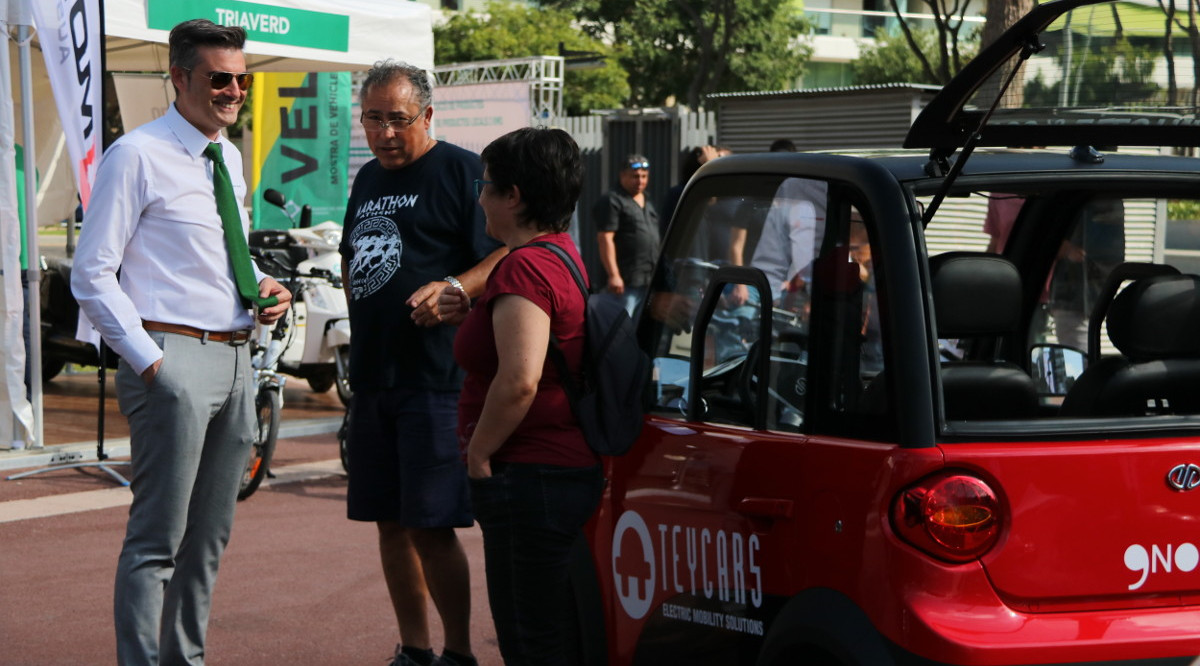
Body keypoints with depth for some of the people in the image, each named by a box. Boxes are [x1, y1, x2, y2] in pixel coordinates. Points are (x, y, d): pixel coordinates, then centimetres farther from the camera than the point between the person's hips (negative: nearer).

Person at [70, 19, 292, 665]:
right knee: (157, 539, -7)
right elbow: (92, 276, -11)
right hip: (174, 359, -8)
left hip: (235, 359, 8)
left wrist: (263, 286, 6)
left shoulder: (230, 159, 16)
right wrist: (149, 361, -16)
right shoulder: (136, 157, -8)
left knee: (209, 536, 15)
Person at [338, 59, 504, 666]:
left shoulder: (461, 171, -5)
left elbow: (505, 257, -11)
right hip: (372, 378, 8)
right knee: (390, 524, 10)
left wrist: (453, 289, -25)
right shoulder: (367, 180, 18)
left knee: (431, 527, -9)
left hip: (435, 381, -8)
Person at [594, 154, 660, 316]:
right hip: (626, 281, -9)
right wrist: (614, 275, -22)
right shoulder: (611, 201, -9)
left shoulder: (646, 202, 19)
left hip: (650, 279, 9)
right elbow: (605, 239, -16)